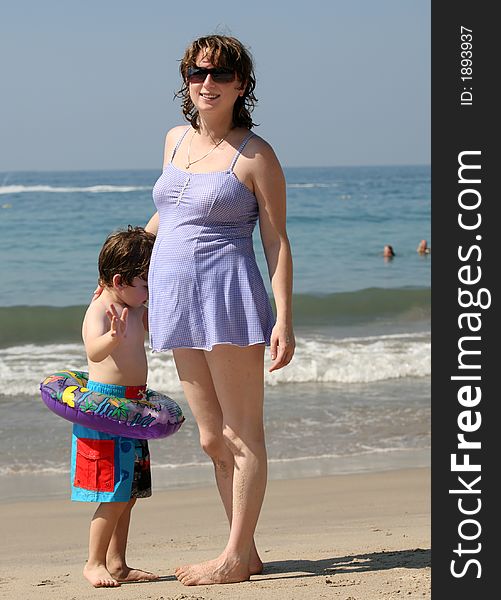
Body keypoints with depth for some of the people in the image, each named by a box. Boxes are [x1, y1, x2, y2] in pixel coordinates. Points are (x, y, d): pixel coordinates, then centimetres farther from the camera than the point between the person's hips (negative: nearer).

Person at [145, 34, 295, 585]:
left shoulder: (255, 156, -5)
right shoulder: (175, 140, 13)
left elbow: (276, 241, -5)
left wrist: (284, 319, -11)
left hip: (229, 295, -7)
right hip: (177, 298, 7)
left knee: (242, 436, 0)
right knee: (213, 439, 8)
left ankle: (236, 557, 5)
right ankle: (247, 553, 16)